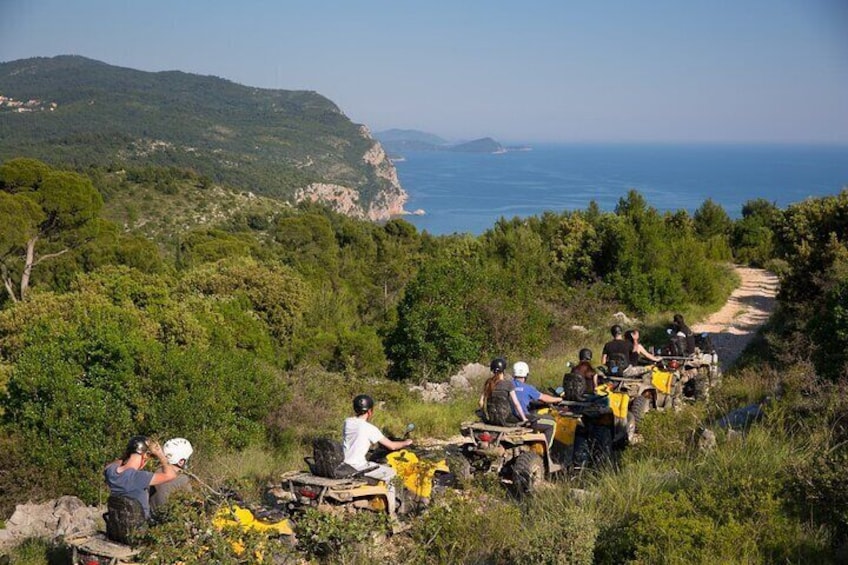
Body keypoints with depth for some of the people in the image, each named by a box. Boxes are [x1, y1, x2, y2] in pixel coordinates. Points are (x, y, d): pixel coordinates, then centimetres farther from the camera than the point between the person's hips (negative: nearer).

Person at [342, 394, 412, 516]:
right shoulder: (370, 428, -15)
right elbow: (391, 446, -9)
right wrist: (406, 442, 9)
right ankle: (391, 513, 9)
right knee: (391, 474, 7)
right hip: (357, 467, -7)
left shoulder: (347, 422, 3)